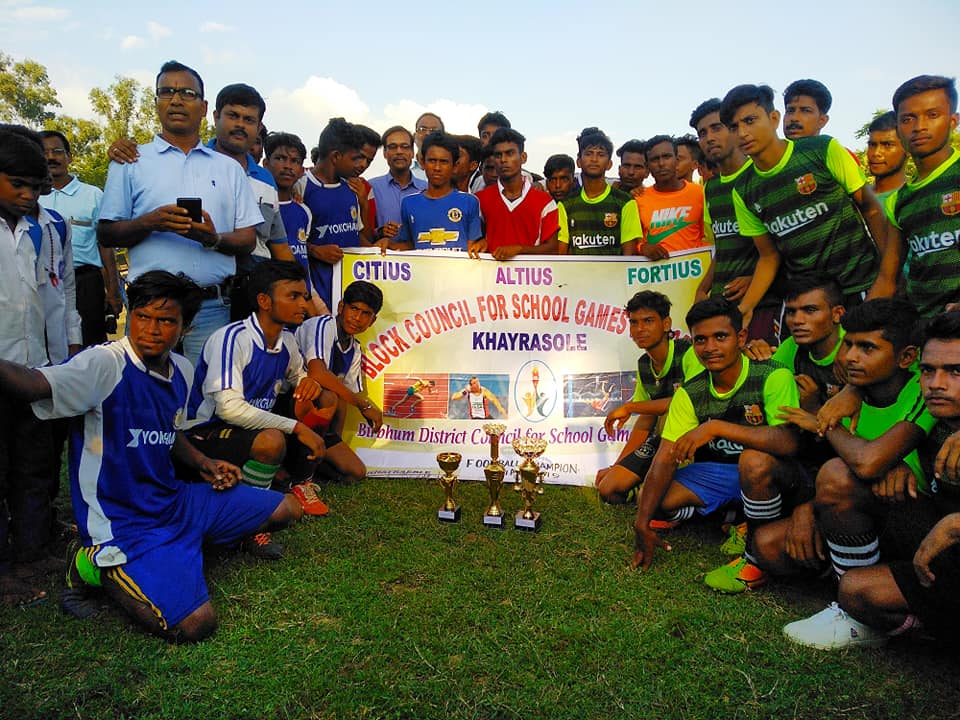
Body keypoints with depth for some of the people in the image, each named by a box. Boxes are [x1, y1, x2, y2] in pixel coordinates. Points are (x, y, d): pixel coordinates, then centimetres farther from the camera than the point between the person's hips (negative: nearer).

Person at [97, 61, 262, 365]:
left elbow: (248, 240, 10)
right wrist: (150, 222, -12)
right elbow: (105, 234, 6)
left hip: (213, 308, 1)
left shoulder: (229, 168, 15)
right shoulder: (130, 162, 11)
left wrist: (214, 239, -11)